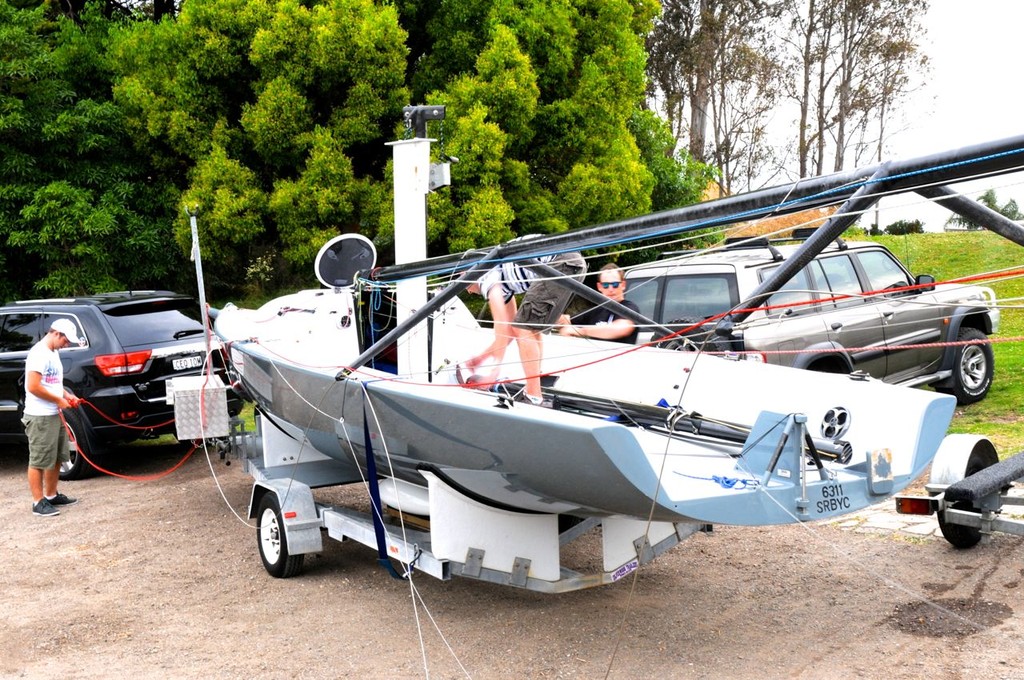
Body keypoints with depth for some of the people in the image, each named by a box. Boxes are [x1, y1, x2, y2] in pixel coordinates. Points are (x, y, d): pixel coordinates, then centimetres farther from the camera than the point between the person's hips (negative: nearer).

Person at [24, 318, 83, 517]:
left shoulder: (53, 353, 14)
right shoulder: (39, 353, -17)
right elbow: (33, 387, -23)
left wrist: (67, 395, 8)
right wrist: (59, 400, -15)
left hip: (55, 415, 10)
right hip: (40, 417, -10)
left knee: (57, 458, 17)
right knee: (39, 461, -3)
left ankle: (52, 496, 28)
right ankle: (38, 502, 2)